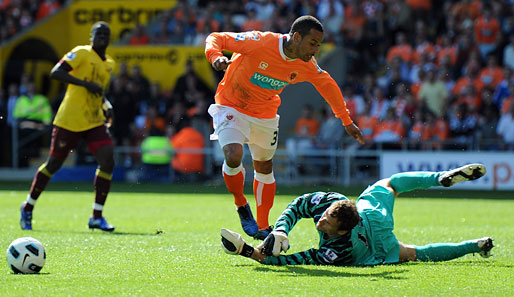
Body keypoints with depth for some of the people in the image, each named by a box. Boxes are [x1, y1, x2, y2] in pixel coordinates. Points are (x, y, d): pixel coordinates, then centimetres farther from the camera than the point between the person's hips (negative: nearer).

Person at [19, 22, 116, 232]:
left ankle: (97, 217, -4)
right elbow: (55, 73, -21)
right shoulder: (81, 53, -9)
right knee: (54, 164, 3)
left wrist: (106, 104, 11)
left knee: (107, 162, -11)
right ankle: (28, 208, 23)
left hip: (94, 122, 6)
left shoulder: (109, 64, 14)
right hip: (70, 120, -6)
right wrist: (85, 84, -27)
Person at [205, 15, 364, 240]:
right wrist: (215, 56, -44)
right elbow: (216, 38, -21)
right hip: (231, 107, -5)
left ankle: (262, 227, 32)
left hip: (265, 114, 5)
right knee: (234, 156, -26)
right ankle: (241, 206, 1)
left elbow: (328, 85, 10)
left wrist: (347, 121, 14)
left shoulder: (306, 65, -10)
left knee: (264, 167, 14)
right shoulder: (260, 42, -28)